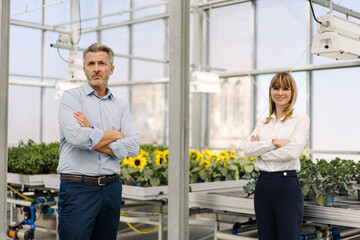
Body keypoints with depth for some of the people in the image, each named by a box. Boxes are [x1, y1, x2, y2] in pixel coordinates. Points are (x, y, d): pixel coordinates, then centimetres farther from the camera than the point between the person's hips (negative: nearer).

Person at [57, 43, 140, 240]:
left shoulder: (120, 105, 13)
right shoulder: (71, 97, 1)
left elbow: (133, 147, 0)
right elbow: (76, 135, -18)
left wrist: (94, 139, -10)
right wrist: (114, 135, -4)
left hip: (112, 188, 5)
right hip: (78, 187, -4)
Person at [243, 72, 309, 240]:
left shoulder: (301, 119, 1)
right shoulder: (263, 123, 14)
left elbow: (293, 150, -15)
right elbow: (247, 149, -1)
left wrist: (261, 150, -4)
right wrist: (274, 142, -14)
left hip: (287, 185, -5)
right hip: (263, 186, 5)